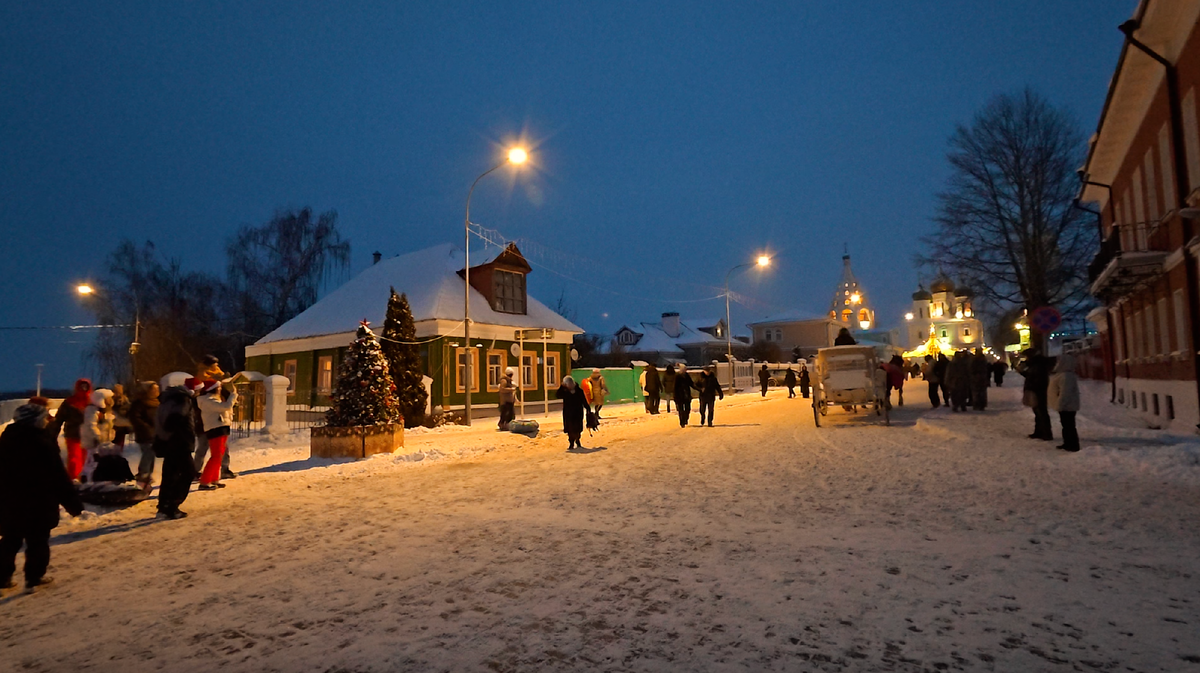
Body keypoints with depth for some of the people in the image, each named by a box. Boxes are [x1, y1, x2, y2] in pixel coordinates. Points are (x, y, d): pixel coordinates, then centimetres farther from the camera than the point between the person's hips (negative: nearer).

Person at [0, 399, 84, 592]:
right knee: (37, 541, 5)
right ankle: (34, 577, 10)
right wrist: (74, 504, -10)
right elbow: (58, 477, -17)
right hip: (38, 502, -6)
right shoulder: (43, 442, -18)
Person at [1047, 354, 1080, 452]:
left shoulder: (1065, 376, -24)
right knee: (1066, 425, 18)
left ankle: (1073, 446, 3)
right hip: (1066, 406, 11)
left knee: (1069, 426, -4)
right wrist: (1060, 405, 23)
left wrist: (1059, 406, -24)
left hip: (1067, 406, -11)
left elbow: (1064, 393, -28)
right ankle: (1068, 443, 28)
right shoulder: (1063, 375, 11)